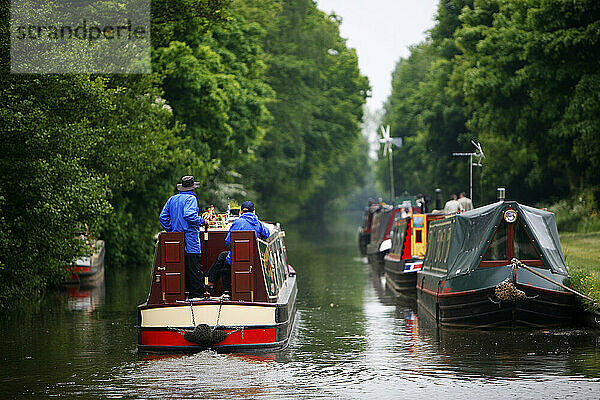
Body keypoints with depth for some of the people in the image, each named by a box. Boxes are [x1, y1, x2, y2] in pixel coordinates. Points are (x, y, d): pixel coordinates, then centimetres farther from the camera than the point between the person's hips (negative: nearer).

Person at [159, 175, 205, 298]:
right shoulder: (191, 198, -8)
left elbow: (163, 217, 12)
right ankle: (196, 294, -9)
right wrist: (201, 220, -11)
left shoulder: (172, 199, 13)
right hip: (190, 241, -7)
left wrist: (171, 230, 17)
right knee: (194, 270, -6)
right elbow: (189, 215, -24)